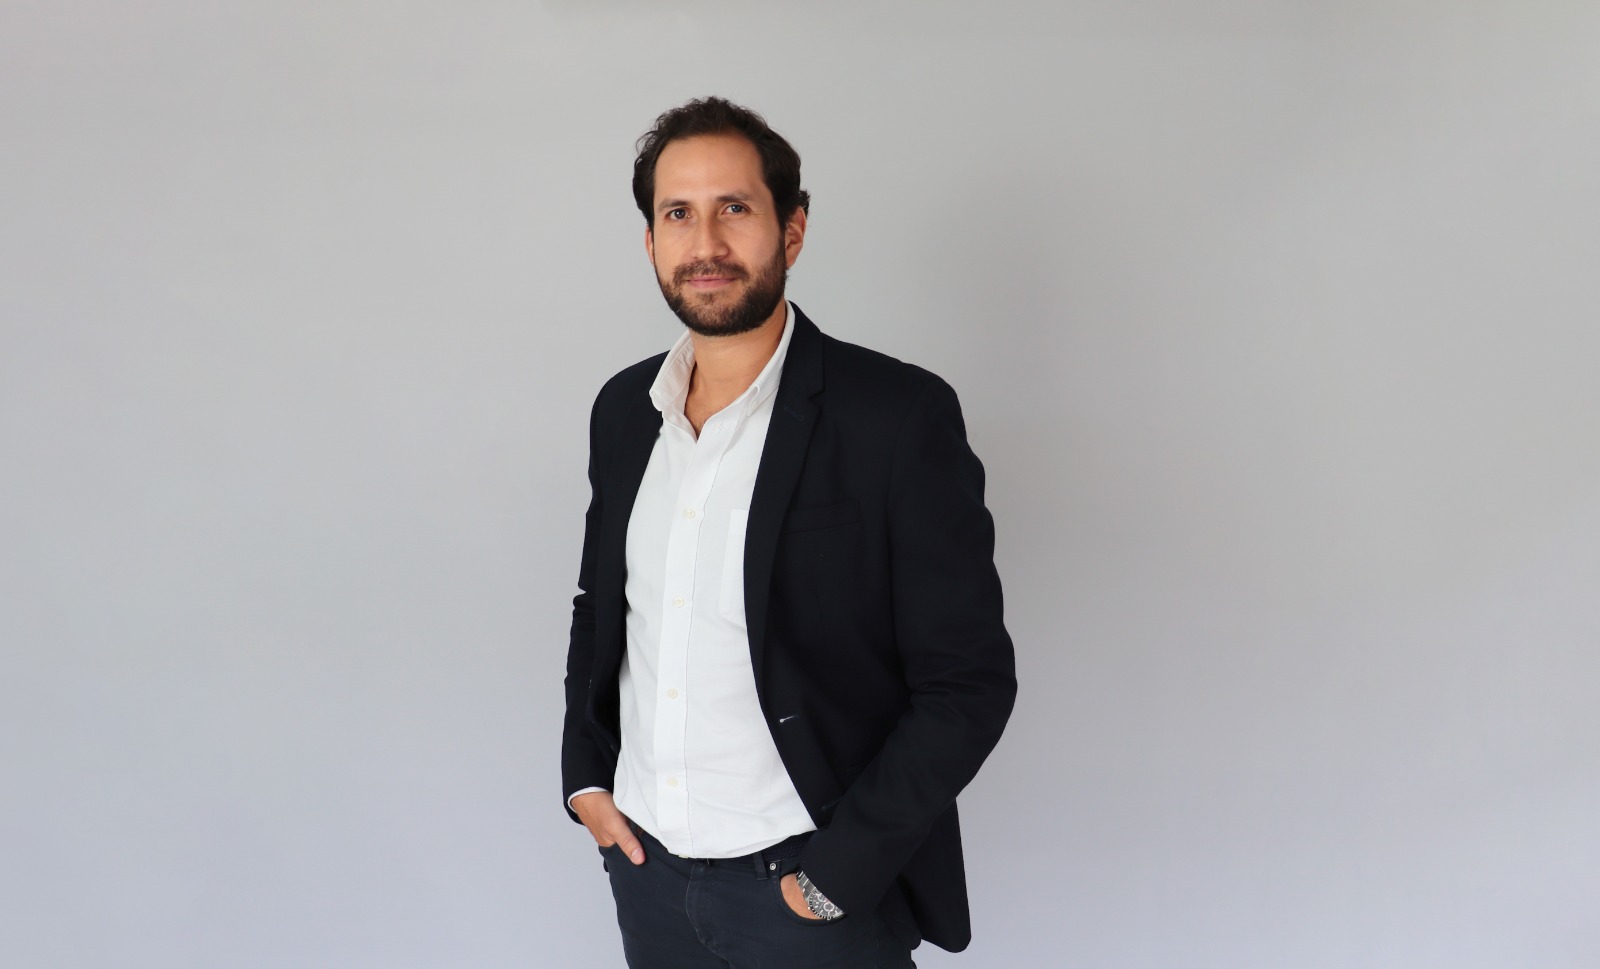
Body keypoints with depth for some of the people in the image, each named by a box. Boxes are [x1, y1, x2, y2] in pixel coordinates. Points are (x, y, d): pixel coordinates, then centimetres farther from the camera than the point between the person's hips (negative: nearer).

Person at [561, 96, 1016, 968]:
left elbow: (967, 683, -14)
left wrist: (838, 873, -16)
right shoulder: (622, 410, 3)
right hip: (645, 866, 5)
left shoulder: (899, 416, -15)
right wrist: (584, 772, 5)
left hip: (806, 878, -5)